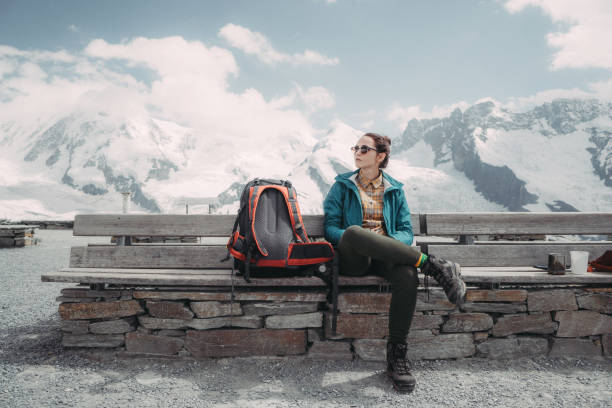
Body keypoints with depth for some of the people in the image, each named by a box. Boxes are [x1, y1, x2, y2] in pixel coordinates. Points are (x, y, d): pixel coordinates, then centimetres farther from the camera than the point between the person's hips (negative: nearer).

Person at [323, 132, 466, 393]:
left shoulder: (394, 190, 17)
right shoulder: (342, 186, 13)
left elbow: (406, 231, 11)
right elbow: (331, 227, 5)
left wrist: (390, 243, -12)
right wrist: (350, 238, -17)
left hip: (387, 254, 2)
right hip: (353, 259, -1)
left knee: (407, 276, -34)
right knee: (353, 232, -37)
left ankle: (396, 355, -19)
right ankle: (431, 265, -31)